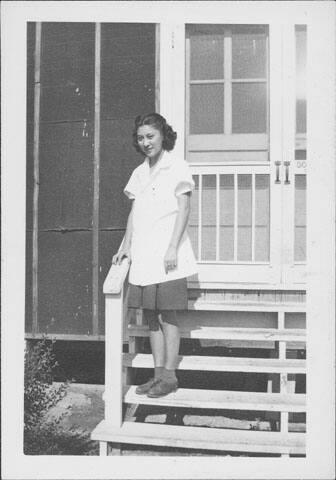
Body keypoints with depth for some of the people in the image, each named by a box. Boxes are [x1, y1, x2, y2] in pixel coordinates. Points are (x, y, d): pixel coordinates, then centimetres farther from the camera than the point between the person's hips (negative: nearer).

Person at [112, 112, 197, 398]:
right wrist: (126, 246, 9)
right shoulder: (140, 172, 15)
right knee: (151, 315, 8)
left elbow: (184, 209, -8)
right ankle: (158, 373, 16)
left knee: (167, 314, -3)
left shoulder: (177, 167, -3)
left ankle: (170, 376, 6)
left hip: (167, 254, -6)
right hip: (143, 255, 6)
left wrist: (173, 247, -15)